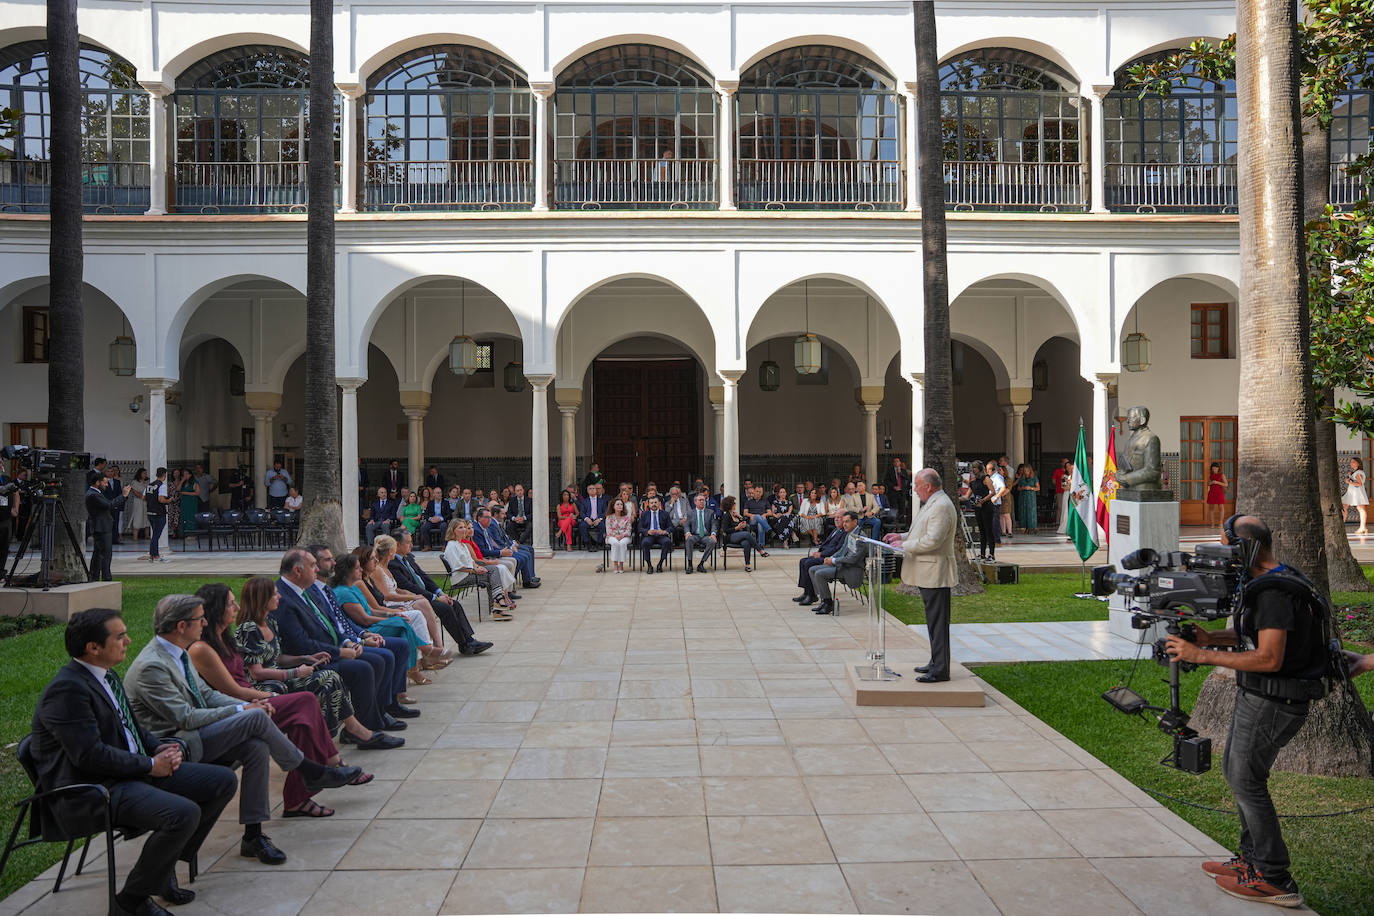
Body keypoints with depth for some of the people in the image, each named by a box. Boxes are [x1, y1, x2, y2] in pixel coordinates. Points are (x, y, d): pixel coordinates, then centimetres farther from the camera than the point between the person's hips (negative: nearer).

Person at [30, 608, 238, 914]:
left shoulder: (108, 675, 13)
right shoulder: (67, 689, -19)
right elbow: (89, 755, -24)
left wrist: (160, 747, 3)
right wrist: (150, 765, -16)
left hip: (134, 771, 10)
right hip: (88, 792, -10)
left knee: (224, 781, 1)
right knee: (184, 813, -31)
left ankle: (165, 863, 13)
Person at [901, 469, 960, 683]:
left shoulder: (942, 506, -17)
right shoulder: (932, 503, 17)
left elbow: (932, 540, -24)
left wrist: (905, 546, -14)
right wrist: (903, 537, 16)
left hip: (936, 574, -11)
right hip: (928, 574, 11)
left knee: (938, 622, -6)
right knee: (934, 621, 17)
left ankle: (940, 670, -2)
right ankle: (936, 662, 26)